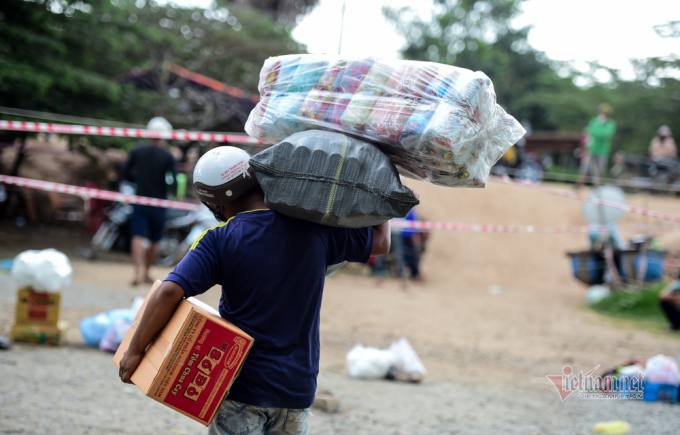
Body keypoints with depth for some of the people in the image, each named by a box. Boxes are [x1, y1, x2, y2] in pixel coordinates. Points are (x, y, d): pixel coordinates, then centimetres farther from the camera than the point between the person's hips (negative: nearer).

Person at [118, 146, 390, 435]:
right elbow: (380, 242, 10)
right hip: (297, 390, 3)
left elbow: (169, 292, -19)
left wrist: (135, 351, -9)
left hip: (241, 387, -3)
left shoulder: (221, 240, -11)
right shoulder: (314, 230, -2)